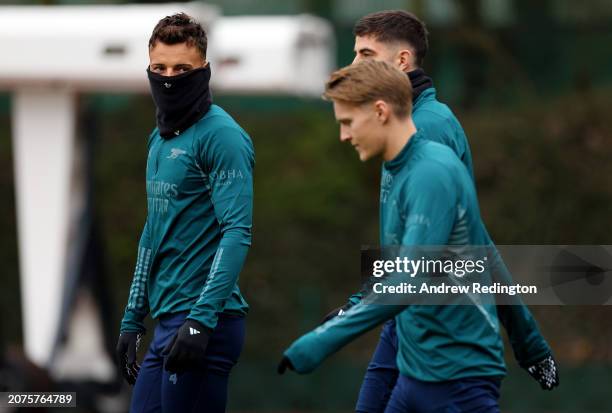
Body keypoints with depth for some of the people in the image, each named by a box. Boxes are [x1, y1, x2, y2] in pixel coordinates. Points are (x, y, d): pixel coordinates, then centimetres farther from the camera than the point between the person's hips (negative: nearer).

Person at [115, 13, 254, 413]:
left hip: (205, 323, -8)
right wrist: (133, 319, 21)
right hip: (168, 320, 8)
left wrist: (201, 320, -23)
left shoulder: (221, 135, -10)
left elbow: (237, 234, -17)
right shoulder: (160, 139, 16)